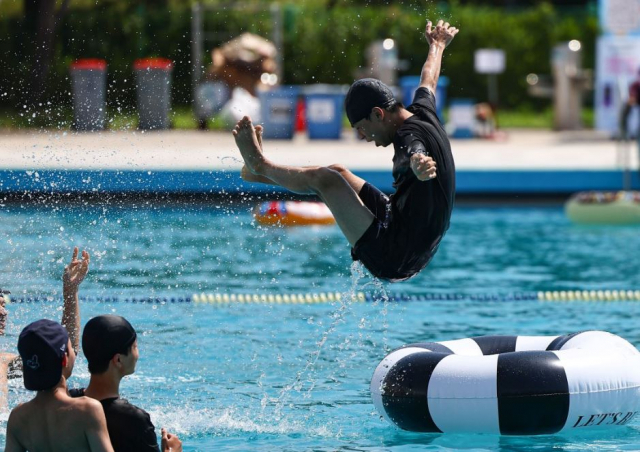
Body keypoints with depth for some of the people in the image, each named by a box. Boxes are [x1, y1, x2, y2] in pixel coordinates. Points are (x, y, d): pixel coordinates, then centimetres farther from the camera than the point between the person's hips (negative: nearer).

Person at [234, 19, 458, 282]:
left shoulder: (411, 139, -24)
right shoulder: (423, 112, 4)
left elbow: (417, 155, -49)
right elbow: (428, 82, 26)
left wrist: (420, 165, -73)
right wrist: (437, 46, 47)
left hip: (392, 259, -10)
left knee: (324, 179, -6)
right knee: (338, 173, 24)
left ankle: (260, 165, 19)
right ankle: (260, 173, 38)